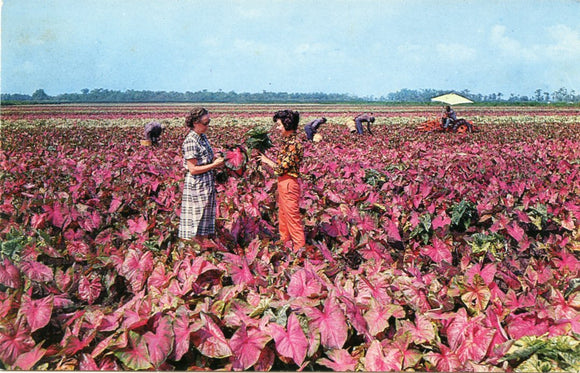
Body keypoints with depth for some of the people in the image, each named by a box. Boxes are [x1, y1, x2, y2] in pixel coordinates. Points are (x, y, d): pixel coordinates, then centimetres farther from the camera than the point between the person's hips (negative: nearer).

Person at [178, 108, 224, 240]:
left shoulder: (203, 137, 7)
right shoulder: (190, 141, -19)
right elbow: (193, 169, -21)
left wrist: (216, 158, 2)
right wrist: (214, 164, -18)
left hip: (208, 184, 9)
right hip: (197, 185, -9)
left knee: (207, 216, 16)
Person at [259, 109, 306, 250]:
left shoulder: (293, 144, -22)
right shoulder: (288, 141, 9)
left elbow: (281, 168, -22)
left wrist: (267, 161, -8)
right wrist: (266, 159, 6)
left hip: (289, 184, -10)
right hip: (283, 183, 10)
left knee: (292, 216, -1)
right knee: (282, 214, 22)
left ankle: (301, 247, 10)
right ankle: (284, 241, 37)